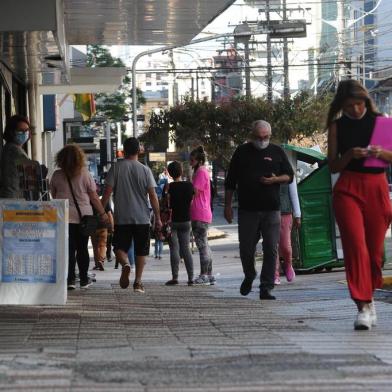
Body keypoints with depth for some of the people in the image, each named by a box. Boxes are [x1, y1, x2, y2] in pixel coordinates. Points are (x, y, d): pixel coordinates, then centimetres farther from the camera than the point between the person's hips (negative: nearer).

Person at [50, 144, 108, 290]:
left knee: (69, 249, 0)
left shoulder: (57, 175, -1)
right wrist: (103, 213, 7)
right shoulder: (85, 174, -4)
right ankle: (84, 280, 17)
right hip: (83, 216, 0)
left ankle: (70, 279, -9)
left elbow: (53, 196, 10)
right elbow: (94, 198, -2)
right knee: (82, 249, 11)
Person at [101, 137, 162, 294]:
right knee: (141, 251, 10)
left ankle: (125, 264, -24)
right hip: (142, 218, 0)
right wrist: (158, 218, 4)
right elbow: (153, 196, -3)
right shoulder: (145, 170, -2)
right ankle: (138, 282, 6)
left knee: (120, 247, 7)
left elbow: (107, 192, -5)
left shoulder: (116, 168, -2)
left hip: (122, 218, 0)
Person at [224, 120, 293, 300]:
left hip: (271, 210, 0)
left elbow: (289, 176, 12)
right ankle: (249, 276, 31)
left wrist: (275, 180, -9)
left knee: (271, 250, -5)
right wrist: (228, 205, 5)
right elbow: (230, 182, 10)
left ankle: (266, 288, -2)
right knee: (246, 249, 3)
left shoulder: (277, 152, 9)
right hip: (247, 209, 0)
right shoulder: (242, 152, 8)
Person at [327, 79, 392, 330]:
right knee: (355, 246, -14)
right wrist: (350, 155, -12)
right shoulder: (338, 126, 7)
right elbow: (333, 166, 7)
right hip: (348, 188, -1)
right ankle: (363, 307, -17)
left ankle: (368, 298, 24)